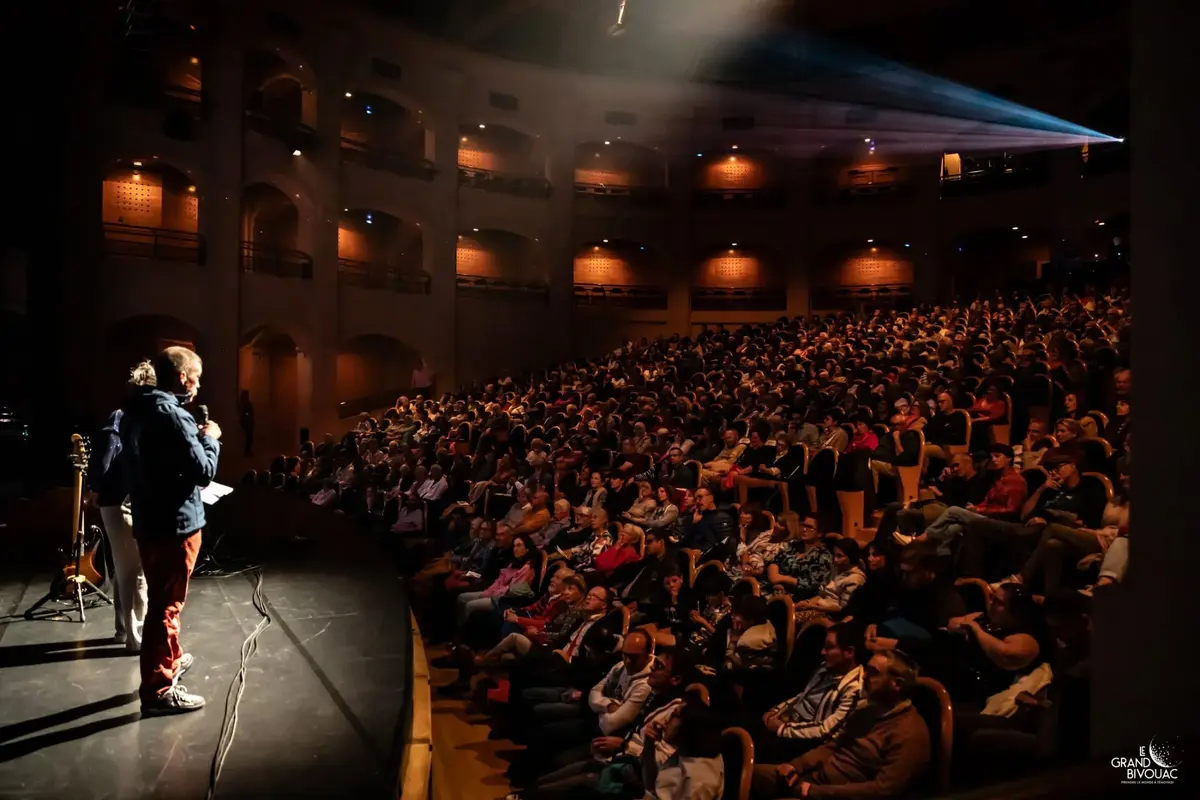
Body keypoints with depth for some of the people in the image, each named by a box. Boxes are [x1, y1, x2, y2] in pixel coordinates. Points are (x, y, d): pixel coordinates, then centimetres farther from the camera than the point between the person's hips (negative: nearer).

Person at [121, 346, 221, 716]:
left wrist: (197, 436, 9)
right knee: (166, 605, -1)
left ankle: (169, 660, 40)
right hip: (175, 523, -10)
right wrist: (210, 438, -6)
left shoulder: (136, 411, 9)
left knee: (161, 598, 23)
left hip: (147, 520, 10)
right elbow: (204, 471, -21)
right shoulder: (172, 415, -20)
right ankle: (158, 689, 8)